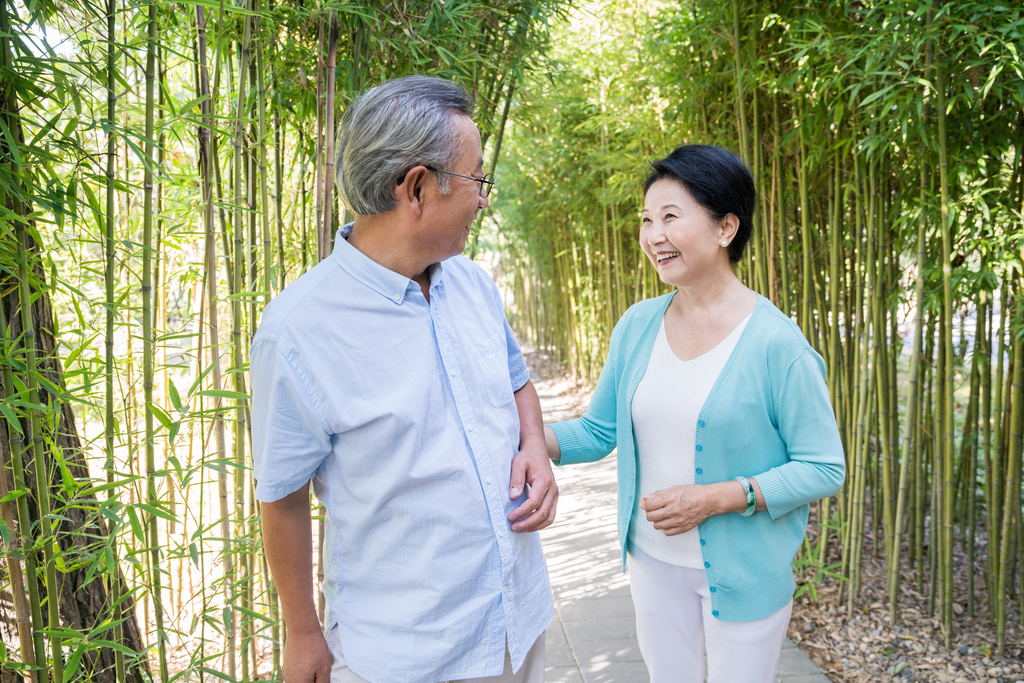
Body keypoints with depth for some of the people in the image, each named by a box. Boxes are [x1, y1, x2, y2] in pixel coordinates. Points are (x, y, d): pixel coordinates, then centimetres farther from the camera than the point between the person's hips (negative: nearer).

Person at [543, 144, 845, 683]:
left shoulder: (774, 343, -19)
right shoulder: (637, 325, -3)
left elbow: (824, 468, -15)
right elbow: (598, 430, 3)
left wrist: (715, 498, -24)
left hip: (744, 572, -4)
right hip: (653, 559, 5)